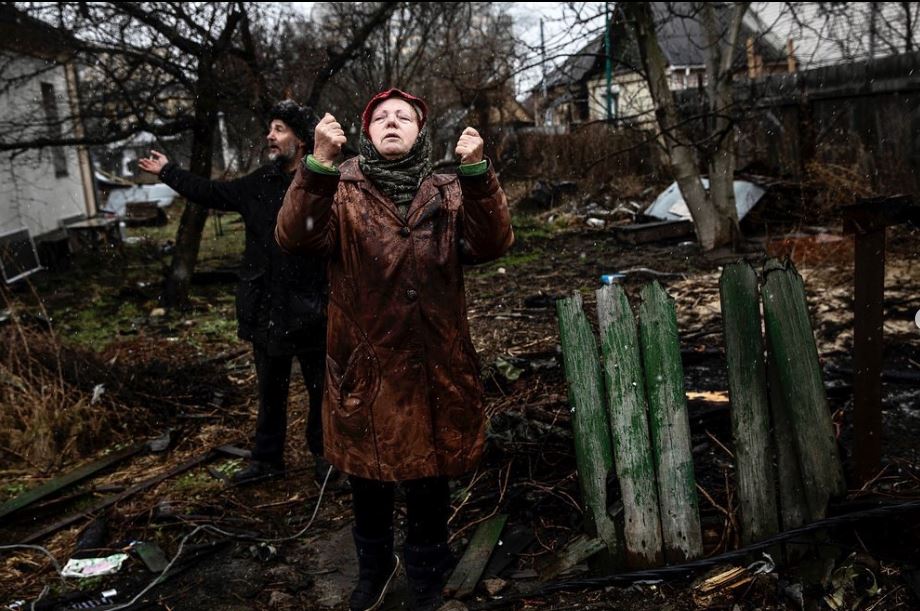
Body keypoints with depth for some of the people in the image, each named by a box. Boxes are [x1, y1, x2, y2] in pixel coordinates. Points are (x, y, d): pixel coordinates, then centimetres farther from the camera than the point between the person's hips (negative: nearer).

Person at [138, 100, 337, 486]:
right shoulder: (260, 183, 8)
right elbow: (214, 194, 21)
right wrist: (168, 173, 29)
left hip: (310, 309, -6)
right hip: (266, 309, 7)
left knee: (320, 387, 11)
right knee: (270, 388, 19)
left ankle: (323, 454, 31)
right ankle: (267, 458, 34)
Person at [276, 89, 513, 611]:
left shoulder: (448, 193, 0)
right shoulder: (342, 191, -3)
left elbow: (492, 244, -16)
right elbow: (296, 236, -20)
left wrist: (477, 172, -29)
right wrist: (320, 164, -33)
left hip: (434, 366, 0)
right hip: (364, 365, 0)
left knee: (430, 475, 14)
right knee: (368, 475, 17)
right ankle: (374, 567, 43)